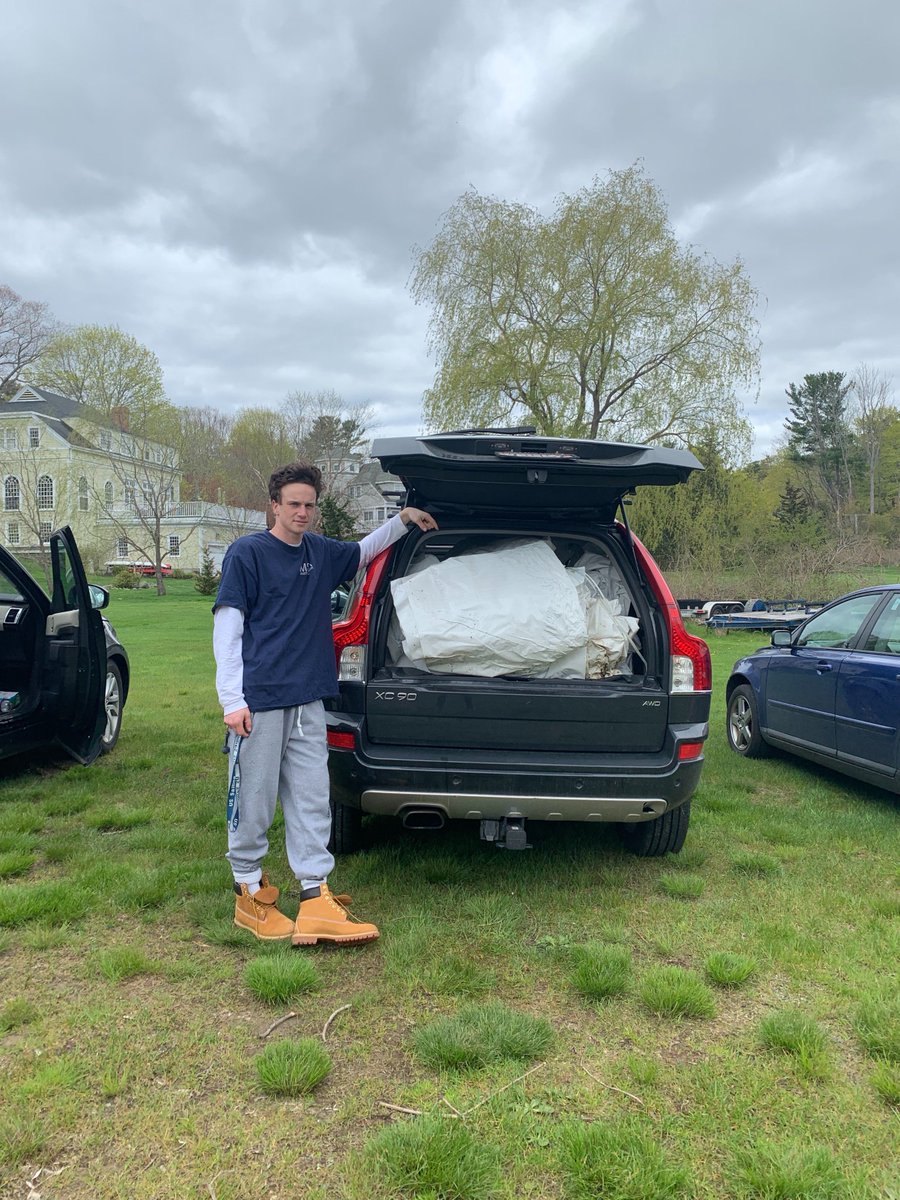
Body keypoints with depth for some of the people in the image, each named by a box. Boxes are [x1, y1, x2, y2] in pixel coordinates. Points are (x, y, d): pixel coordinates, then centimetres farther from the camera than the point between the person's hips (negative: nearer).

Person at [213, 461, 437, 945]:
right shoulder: (246, 552, -4)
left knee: (312, 801, 5)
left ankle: (316, 900, 9)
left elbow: (363, 551, 36)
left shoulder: (321, 553, 14)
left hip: (308, 700, 6)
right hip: (258, 700, -6)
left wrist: (403, 519, 24)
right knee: (254, 800, 3)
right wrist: (232, 699, -15)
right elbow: (226, 627, -8)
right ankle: (249, 893, 20)